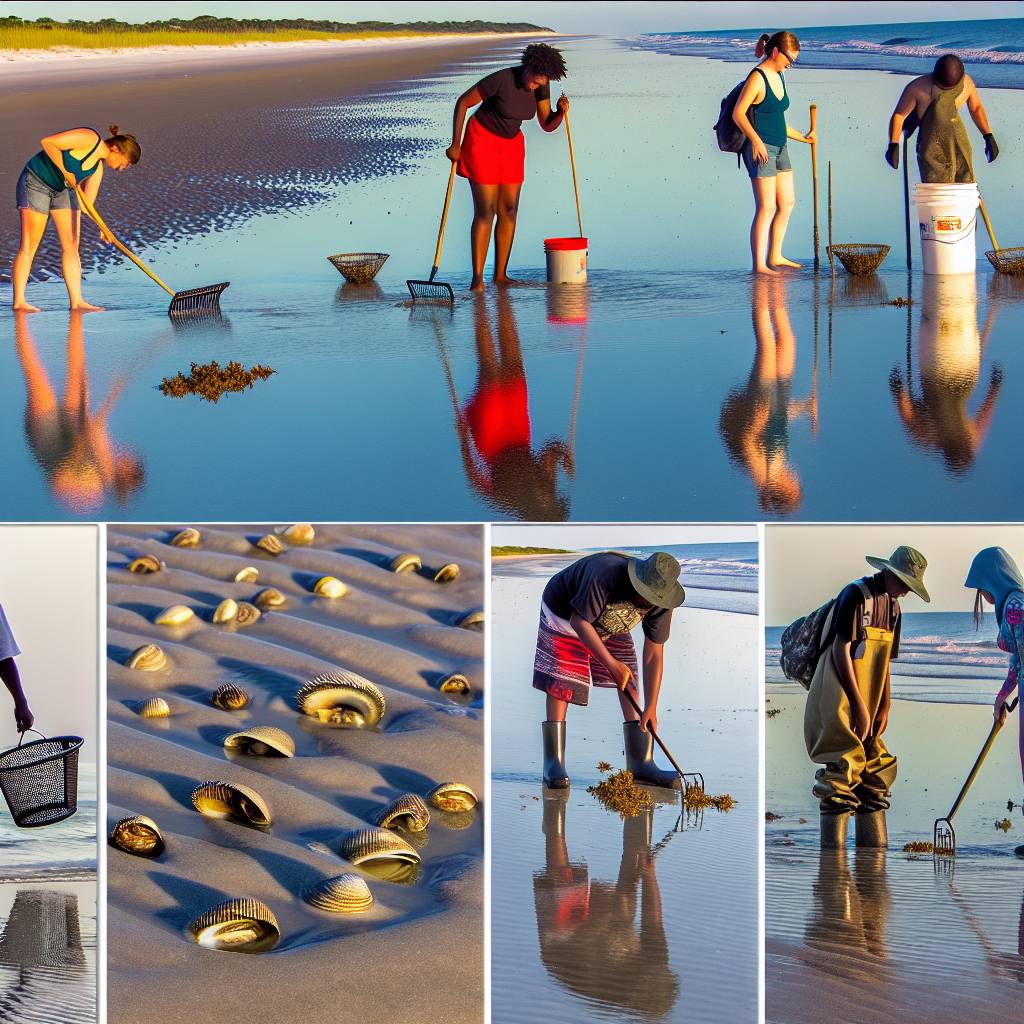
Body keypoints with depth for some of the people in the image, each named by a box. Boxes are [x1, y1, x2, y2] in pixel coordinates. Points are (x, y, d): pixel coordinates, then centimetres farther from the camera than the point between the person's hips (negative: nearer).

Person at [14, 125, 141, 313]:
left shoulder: (98, 168, 3)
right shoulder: (89, 139, -20)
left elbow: (87, 202, -4)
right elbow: (48, 142, -25)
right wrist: (65, 172, -22)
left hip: (62, 190, 9)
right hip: (36, 182, -9)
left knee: (71, 244, 1)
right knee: (30, 244, -9)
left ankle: (76, 301, 1)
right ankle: (19, 301, -9)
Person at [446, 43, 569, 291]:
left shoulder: (542, 86, -8)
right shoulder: (501, 79, -26)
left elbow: (547, 125, -1)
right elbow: (462, 102, -18)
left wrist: (561, 112, -24)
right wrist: (455, 145, -17)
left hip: (511, 145, 6)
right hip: (482, 141, -6)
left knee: (509, 209, 3)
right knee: (485, 211, -12)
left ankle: (500, 274, 10)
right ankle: (477, 278, -10)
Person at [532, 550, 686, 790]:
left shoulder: (661, 603, -23)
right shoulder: (607, 575, -42)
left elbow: (654, 655, -16)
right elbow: (578, 621, -34)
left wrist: (651, 708, -19)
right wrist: (611, 664, -34)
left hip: (612, 628, 5)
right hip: (564, 615, -5)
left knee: (630, 683, -5)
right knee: (560, 685, -15)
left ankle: (641, 763, -4)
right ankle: (553, 766, -13)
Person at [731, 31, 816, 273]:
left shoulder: (779, 76, 14)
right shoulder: (757, 77, -12)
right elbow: (738, 113, -17)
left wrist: (803, 137, 21)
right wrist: (756, 140, -26)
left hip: (779, 147, 9)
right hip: (761, 148, -9)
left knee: (787, 202, 13)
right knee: (766, 208, -10)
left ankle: (774, 256, 23)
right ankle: (759, 265, -9)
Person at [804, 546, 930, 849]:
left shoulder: (892, 607, 15)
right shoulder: (856, 595, -11)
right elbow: (841, 652, -16)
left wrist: (884, 708, 7)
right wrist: (860, 707, -17)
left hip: (865, 705, 9)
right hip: (839, 700, -9)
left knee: (878, 773, 7)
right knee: (844, 770, -13)